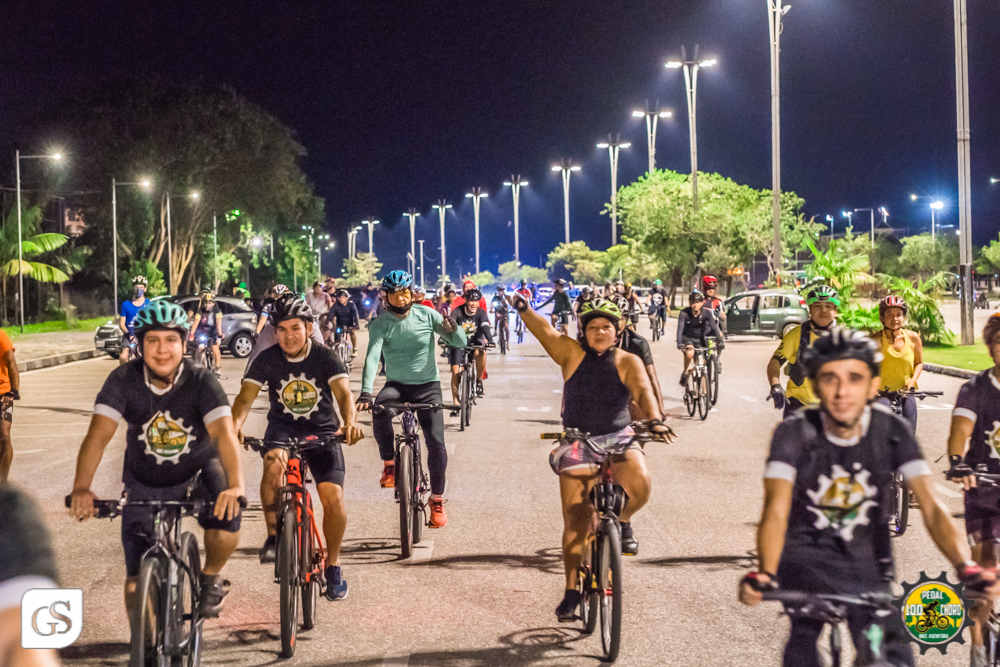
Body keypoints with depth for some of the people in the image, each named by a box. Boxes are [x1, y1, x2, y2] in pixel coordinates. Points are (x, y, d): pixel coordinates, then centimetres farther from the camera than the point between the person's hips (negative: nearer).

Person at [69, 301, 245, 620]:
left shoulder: (201, 381, -23)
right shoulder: (124, 379, -20)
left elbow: (224, 431, -37)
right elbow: (99, 433, -30)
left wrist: (235, 485, -54)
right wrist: (81, 488, -46)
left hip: (198, 470, -1)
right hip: (144, 481, 1)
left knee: (226, 517, -30)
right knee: (137, 582, -4)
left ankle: (211, 576, 2)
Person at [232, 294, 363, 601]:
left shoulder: (325, 357, -11)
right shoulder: (267, 360, -8)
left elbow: (343, 393, -25)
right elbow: (246, 396, -19)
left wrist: (350, 423, -47)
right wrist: (235, 423, -41)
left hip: (322, 431, 0)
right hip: (282, 428, 0)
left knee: (333, 497, -16)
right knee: (273, 462, -34)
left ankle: (332, 565, 6)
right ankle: (273, 535, -17)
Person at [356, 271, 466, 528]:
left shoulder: (426, 315, -5)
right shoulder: (380, 324, -7)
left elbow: (460, 342, -4)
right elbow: (372, 356, -22)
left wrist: (453, 329, -29)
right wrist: (365, 392, -37)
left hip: (427, 386, 0)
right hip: (396, 384, 0)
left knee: (436, 442, -12)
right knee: (380, 408, -35)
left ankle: (437, 500, 7)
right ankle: (389, 465, -15)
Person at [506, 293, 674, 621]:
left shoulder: (627, 362, -1)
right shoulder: (572, 354, 0)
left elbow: (643, 390, -17)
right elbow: (545, 332, -14)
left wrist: (655, 420, -36)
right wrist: (524, 310, -31)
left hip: (618, 438, 0)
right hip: (577, 442, 0)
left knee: (639, 484, -30)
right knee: (576, 519, -4)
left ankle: (622, 522, 5)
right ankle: (572, 591, 6)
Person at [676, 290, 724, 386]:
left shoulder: (706, 313, -17)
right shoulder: (684, 313, -21)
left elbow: (714, 327, -24)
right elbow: (680, 329, -29)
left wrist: (720, 341, -35)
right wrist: (679, 343, -43)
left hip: (700, 339, 2)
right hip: (687, 338, -2)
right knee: (690, 353, -33)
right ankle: (685, 373, -9)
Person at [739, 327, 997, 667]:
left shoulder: (892, 431, -11)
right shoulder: (794, 432, -17)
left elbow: (931, 506, -17)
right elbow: (776, 509, -28)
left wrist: (966, 567, -34)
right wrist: (764, 574, -46)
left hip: (866, 564, 2)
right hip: (805, 560, -2)